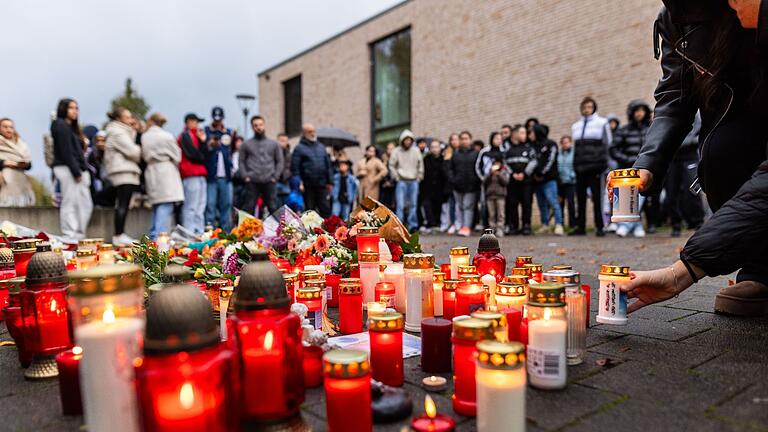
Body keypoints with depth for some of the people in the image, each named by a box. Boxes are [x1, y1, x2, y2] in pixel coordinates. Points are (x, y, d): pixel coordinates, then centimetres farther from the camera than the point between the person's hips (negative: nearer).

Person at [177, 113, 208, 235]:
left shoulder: (195, 135, 24)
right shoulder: (185, 136, -3)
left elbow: (203, 154, 14)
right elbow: (192, 154, -13)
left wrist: (203, 141, 4)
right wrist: (202, 159, 4)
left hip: (200, 174, 9)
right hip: (191, 175, -9)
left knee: (200, 207, 10)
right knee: (191, 207, -10)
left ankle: (199, 233, 14)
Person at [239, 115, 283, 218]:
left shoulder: (274, 144, 14)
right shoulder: (246, 144, 11)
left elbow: (280, 161, 11)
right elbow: (241, 162, 9)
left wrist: (275, 176, -1)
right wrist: (245, 176, -4)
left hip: (269, 182, 1)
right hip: (252, 182, -1)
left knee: (273, 208, 0)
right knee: (249, 208, -3)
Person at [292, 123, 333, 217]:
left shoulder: (321, 147, 15)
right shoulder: (299, 148, 0)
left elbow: (328, 165, 18)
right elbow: (295, 168, -4)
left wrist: (330, 182, 12)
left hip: (322, 185, 4)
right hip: (308, 187, -4)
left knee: (326, 209, 4)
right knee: (310, 211, 5)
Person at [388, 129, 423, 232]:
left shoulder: (416, 151, 5)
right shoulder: (397, 151, -1)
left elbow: (420, 165, 11)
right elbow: (392, 165, 4)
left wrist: (419, 176, 4)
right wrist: (396, 176, -2)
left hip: (414, 181, 2)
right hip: (401, 181, -2)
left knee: (413, 204, 4)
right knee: (400, 205, -7)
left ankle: (413, 225, 10)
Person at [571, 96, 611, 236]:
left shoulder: (602, 123, 6)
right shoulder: (575, 126, 17)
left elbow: (607, 143, 3)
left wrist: (603, 163, -4)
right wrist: (575, 164, 10)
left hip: (595, 167, -4)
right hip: (580, 167, 4)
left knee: (597, 197, -3)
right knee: (580, 197, 6)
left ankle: (599, 227, 2)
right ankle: (580, 227, 12)